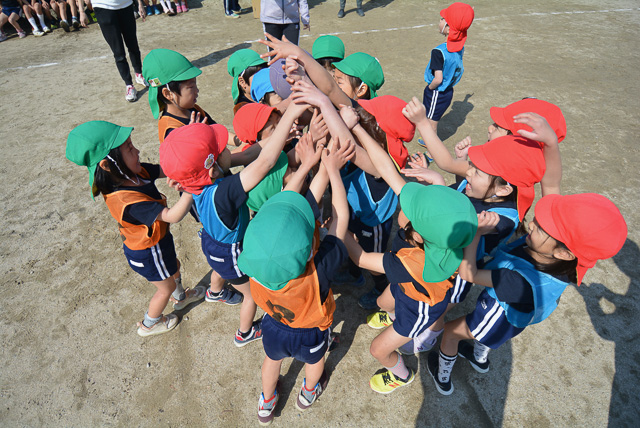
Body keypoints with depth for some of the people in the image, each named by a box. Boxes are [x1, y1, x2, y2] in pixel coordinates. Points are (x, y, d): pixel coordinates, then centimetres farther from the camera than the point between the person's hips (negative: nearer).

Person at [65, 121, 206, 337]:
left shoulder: (135, 172, -16)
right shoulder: (126, 201, -41)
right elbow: (173, 216, -42)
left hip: (156, 240, 8)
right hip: (148, 253, -8)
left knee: (174, 268, 33)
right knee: (166, 287, 20)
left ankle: (181, 297, 65)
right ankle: (149, 324, 48)